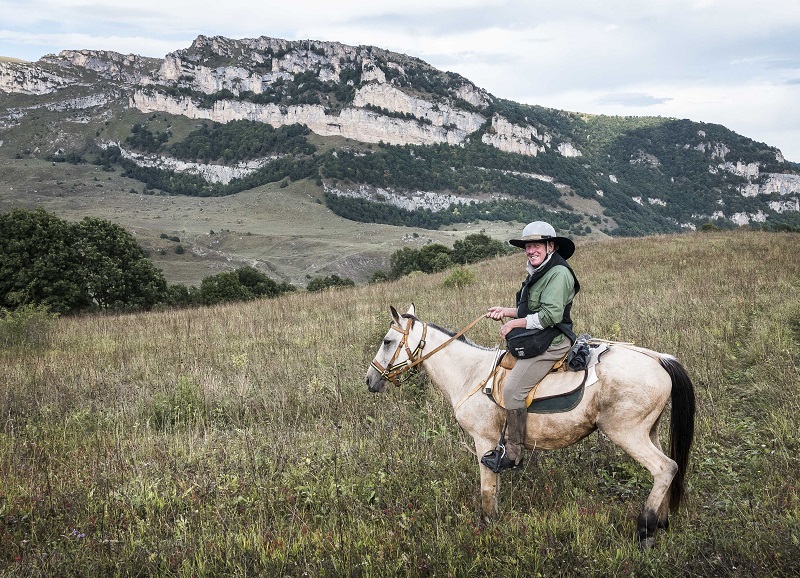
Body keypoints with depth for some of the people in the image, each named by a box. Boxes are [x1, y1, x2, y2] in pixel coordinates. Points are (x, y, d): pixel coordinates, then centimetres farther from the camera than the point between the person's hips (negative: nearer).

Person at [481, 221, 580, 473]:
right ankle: (506, 441, 24)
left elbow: (550, 315, -24)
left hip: (551, 344, -11)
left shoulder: (558, 273, -16)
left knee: (512, 389, -18)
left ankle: (513, 454, -10)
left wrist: (515, 323, -17)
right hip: (536, 341, 11)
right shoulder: (538, 273, 17)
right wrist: (505, 312, 13)